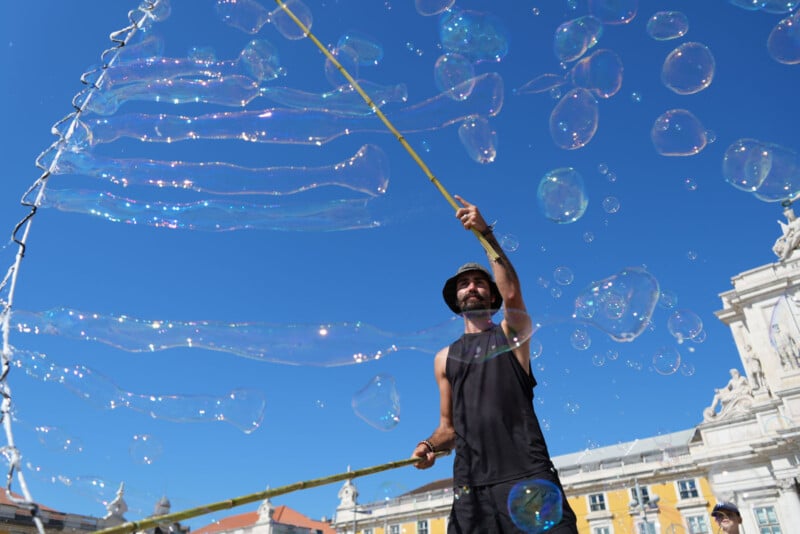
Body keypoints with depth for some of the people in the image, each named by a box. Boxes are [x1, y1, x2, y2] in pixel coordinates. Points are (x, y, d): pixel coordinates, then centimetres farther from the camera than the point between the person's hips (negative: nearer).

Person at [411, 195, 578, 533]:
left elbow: (512, 293, -10)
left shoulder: (511, 332, 13)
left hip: (528, 476, -2)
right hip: (472, 486, 2)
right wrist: (430, 445, -1)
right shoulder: (445, 358, 20)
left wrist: (485, 232, -14)